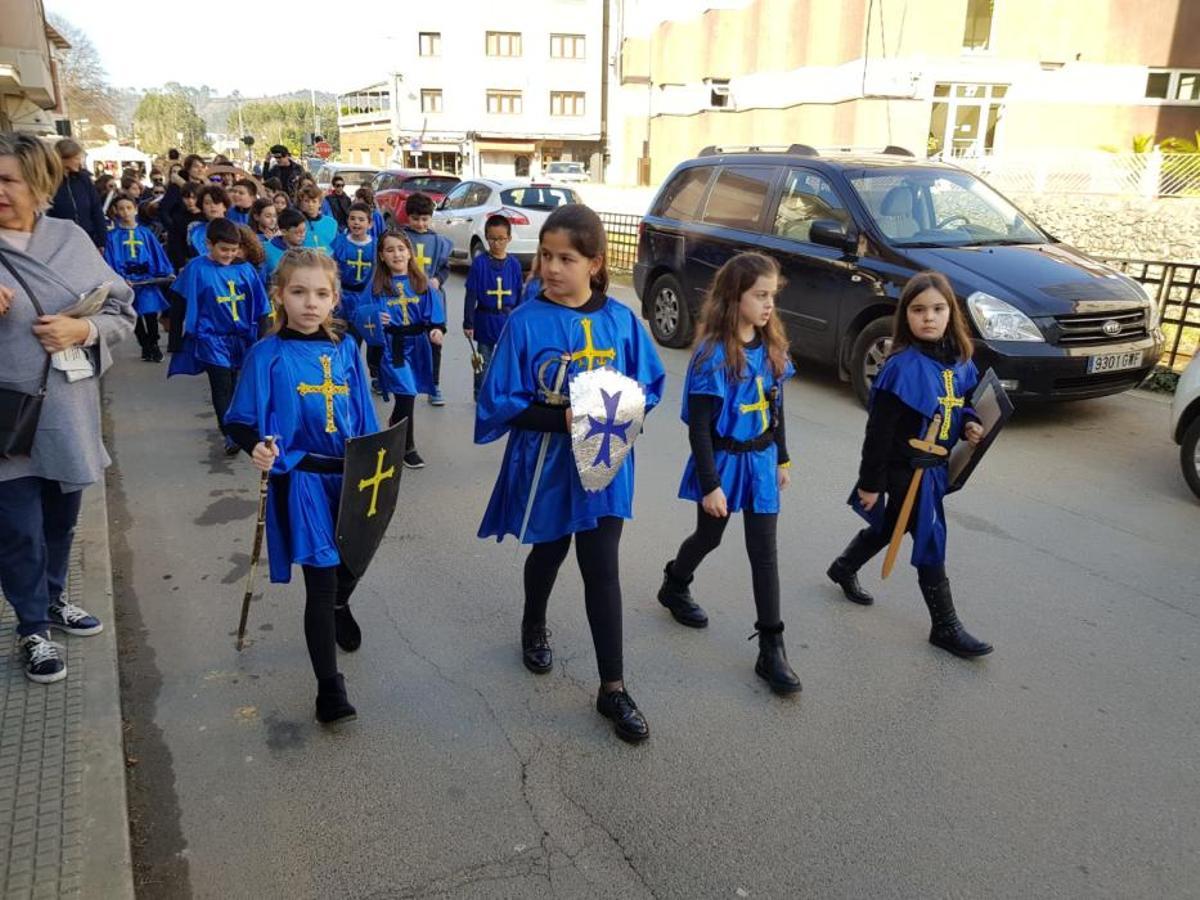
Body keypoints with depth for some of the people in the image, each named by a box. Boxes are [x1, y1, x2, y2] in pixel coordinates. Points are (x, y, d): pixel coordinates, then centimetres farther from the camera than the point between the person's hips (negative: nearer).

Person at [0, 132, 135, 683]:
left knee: (61, 518, 20)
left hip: (69, 413, 3)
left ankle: (53, 599, 44)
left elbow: (123, 311, 3)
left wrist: (83, 330, -16)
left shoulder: (71, 239, 1)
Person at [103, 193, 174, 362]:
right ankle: (145, 347, 22)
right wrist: (120, 279, -18)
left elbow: (157, 254, 6)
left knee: (151, 313, -2)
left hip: (147, 277, 0)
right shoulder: (113, 236, 2)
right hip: (126, 279, 0)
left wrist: (167, 272, -5)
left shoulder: (145, 233, 8)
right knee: (135, 315, 8)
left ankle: (153, 345, 16)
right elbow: (111, 261, -5)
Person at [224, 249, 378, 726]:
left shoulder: (344, 348, 4)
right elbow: (241, 421, -6)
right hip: (300, 479, -4)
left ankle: (339, 606, 56)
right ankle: (330, 689, 10)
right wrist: (257, 447, -26)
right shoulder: (268, 355, -8)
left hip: (349, 474, 4)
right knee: (319, 582, -2)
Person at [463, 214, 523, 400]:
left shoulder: (514, 264, -1)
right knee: (484, 361, 11)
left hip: (508, 320, 2)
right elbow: (471, 295, -6)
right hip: (485, 320, -1)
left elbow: (519, 295, 5)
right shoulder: (479, 262, -8)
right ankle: (481, 396, 24)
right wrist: (468, 323, -7)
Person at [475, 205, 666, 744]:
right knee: (549, 552, 20)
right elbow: (501, 403, -12)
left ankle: (613, 688, 13)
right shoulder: (525, 323, -12)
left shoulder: (620, 321, -5)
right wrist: (562, 418, -24)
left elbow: (648, 387, 3)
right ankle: (534, 627, 52)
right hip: (547, 464, -1)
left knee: (602, 570, 1)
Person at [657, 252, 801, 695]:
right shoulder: (713, 354, -19)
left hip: (761, 461, 5)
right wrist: (710, 485, -18)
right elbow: (699, 426, -18)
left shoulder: (771, 346, 0)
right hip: (723, 461, -4)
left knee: (764, 551, 4)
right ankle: (674, 584, 48)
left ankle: (771, 648, 9)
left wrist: (781, 458, 15)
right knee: (709, 537, 17)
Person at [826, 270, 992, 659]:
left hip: (935, 466, 8)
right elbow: (879, 429, -20)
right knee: (931, 542, 2)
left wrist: (969, 424, -5)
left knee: (889, 527, 24)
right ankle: (945, 626, 17)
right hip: (906, 469, -8)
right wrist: (870, 482, -17)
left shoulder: (959, 361, 0)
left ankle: (843, 569, 48)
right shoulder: (903, 366, -23)